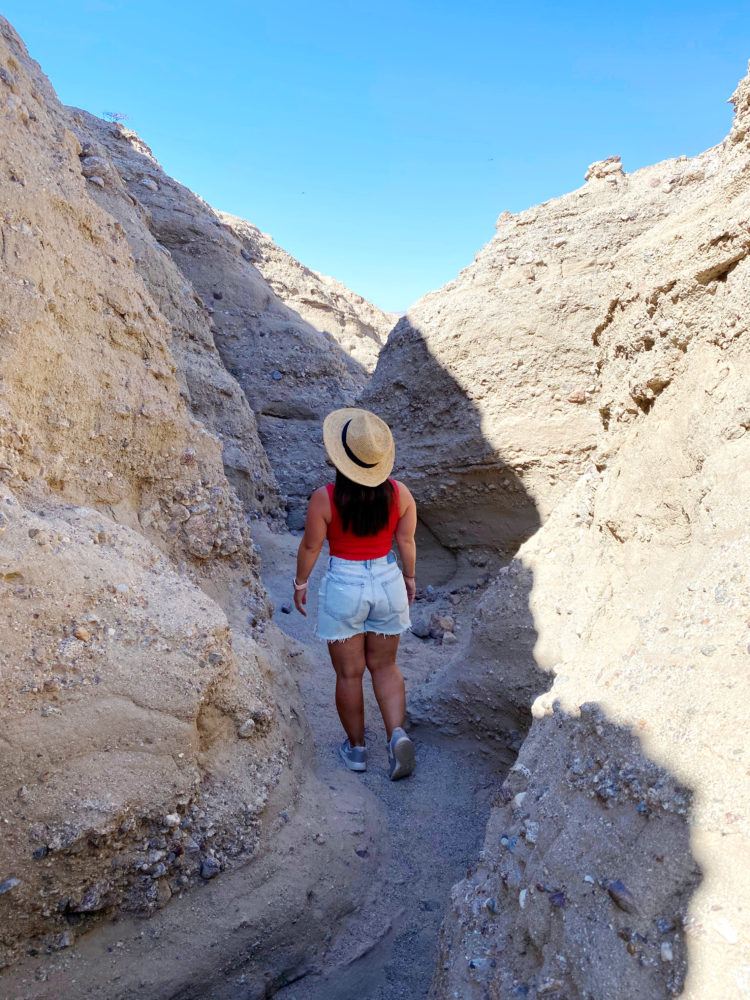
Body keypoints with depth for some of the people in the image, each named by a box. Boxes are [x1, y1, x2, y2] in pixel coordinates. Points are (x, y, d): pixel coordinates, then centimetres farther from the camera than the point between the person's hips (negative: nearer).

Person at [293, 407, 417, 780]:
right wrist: (409, 578, 17)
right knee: (384, 666, 21)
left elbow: (310, 546, -7)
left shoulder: (324, 497, -17)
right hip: (388, 582, 3)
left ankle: (356, 748, 29)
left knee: (349, 673, 14)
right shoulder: (399, 493, -9)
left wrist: (300, 583, 9)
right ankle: (397, 733, 5)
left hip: (343, 586, -3)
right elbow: (406, 542, 0)